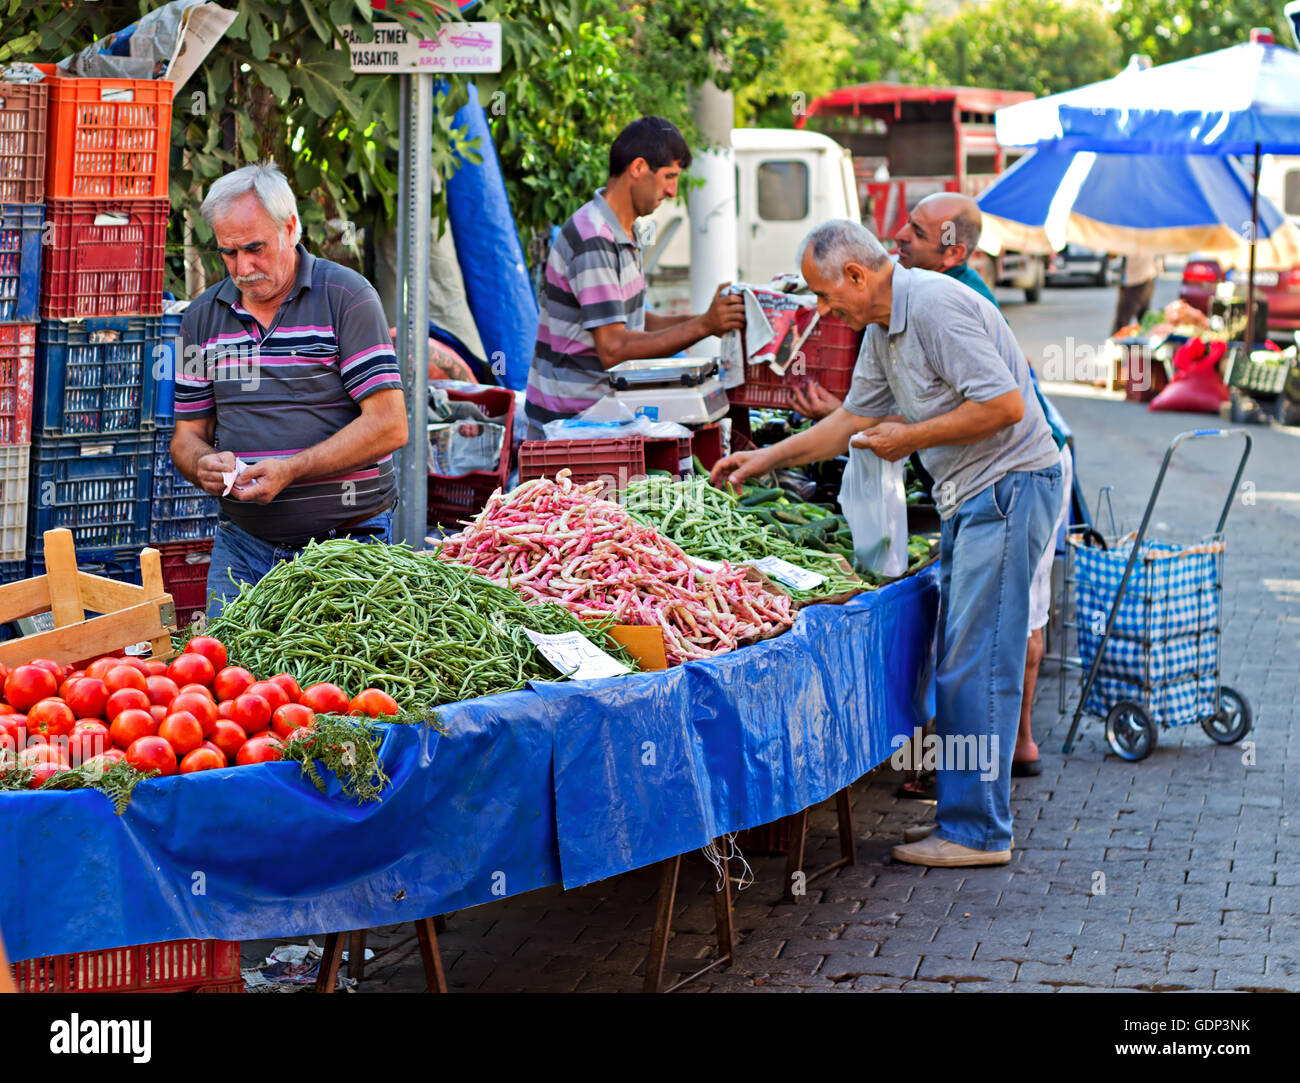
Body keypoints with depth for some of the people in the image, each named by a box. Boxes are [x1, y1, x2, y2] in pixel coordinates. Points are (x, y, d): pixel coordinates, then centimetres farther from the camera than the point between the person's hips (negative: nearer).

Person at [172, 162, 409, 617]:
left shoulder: (346, 297, -5)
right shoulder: (203, 316, 10)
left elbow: (389, 426, -12)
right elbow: (187, 435, 14)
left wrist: (291, 470, -20)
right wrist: (204, 465, -10)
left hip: (345, 542, -4)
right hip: (242, 542, 4)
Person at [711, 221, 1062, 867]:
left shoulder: (935, 305, -19)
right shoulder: (881, 327, 13)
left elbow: (1005, 404, -24)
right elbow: (856, 418, 24)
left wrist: (911, 437, -15)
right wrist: (765, 460, 21)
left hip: (1009, 487, -10)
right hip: (968, 497, 10)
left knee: (974, 662, -9)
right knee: (959, 660, 11)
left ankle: (976, 832, -4)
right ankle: (967, 813, 17)